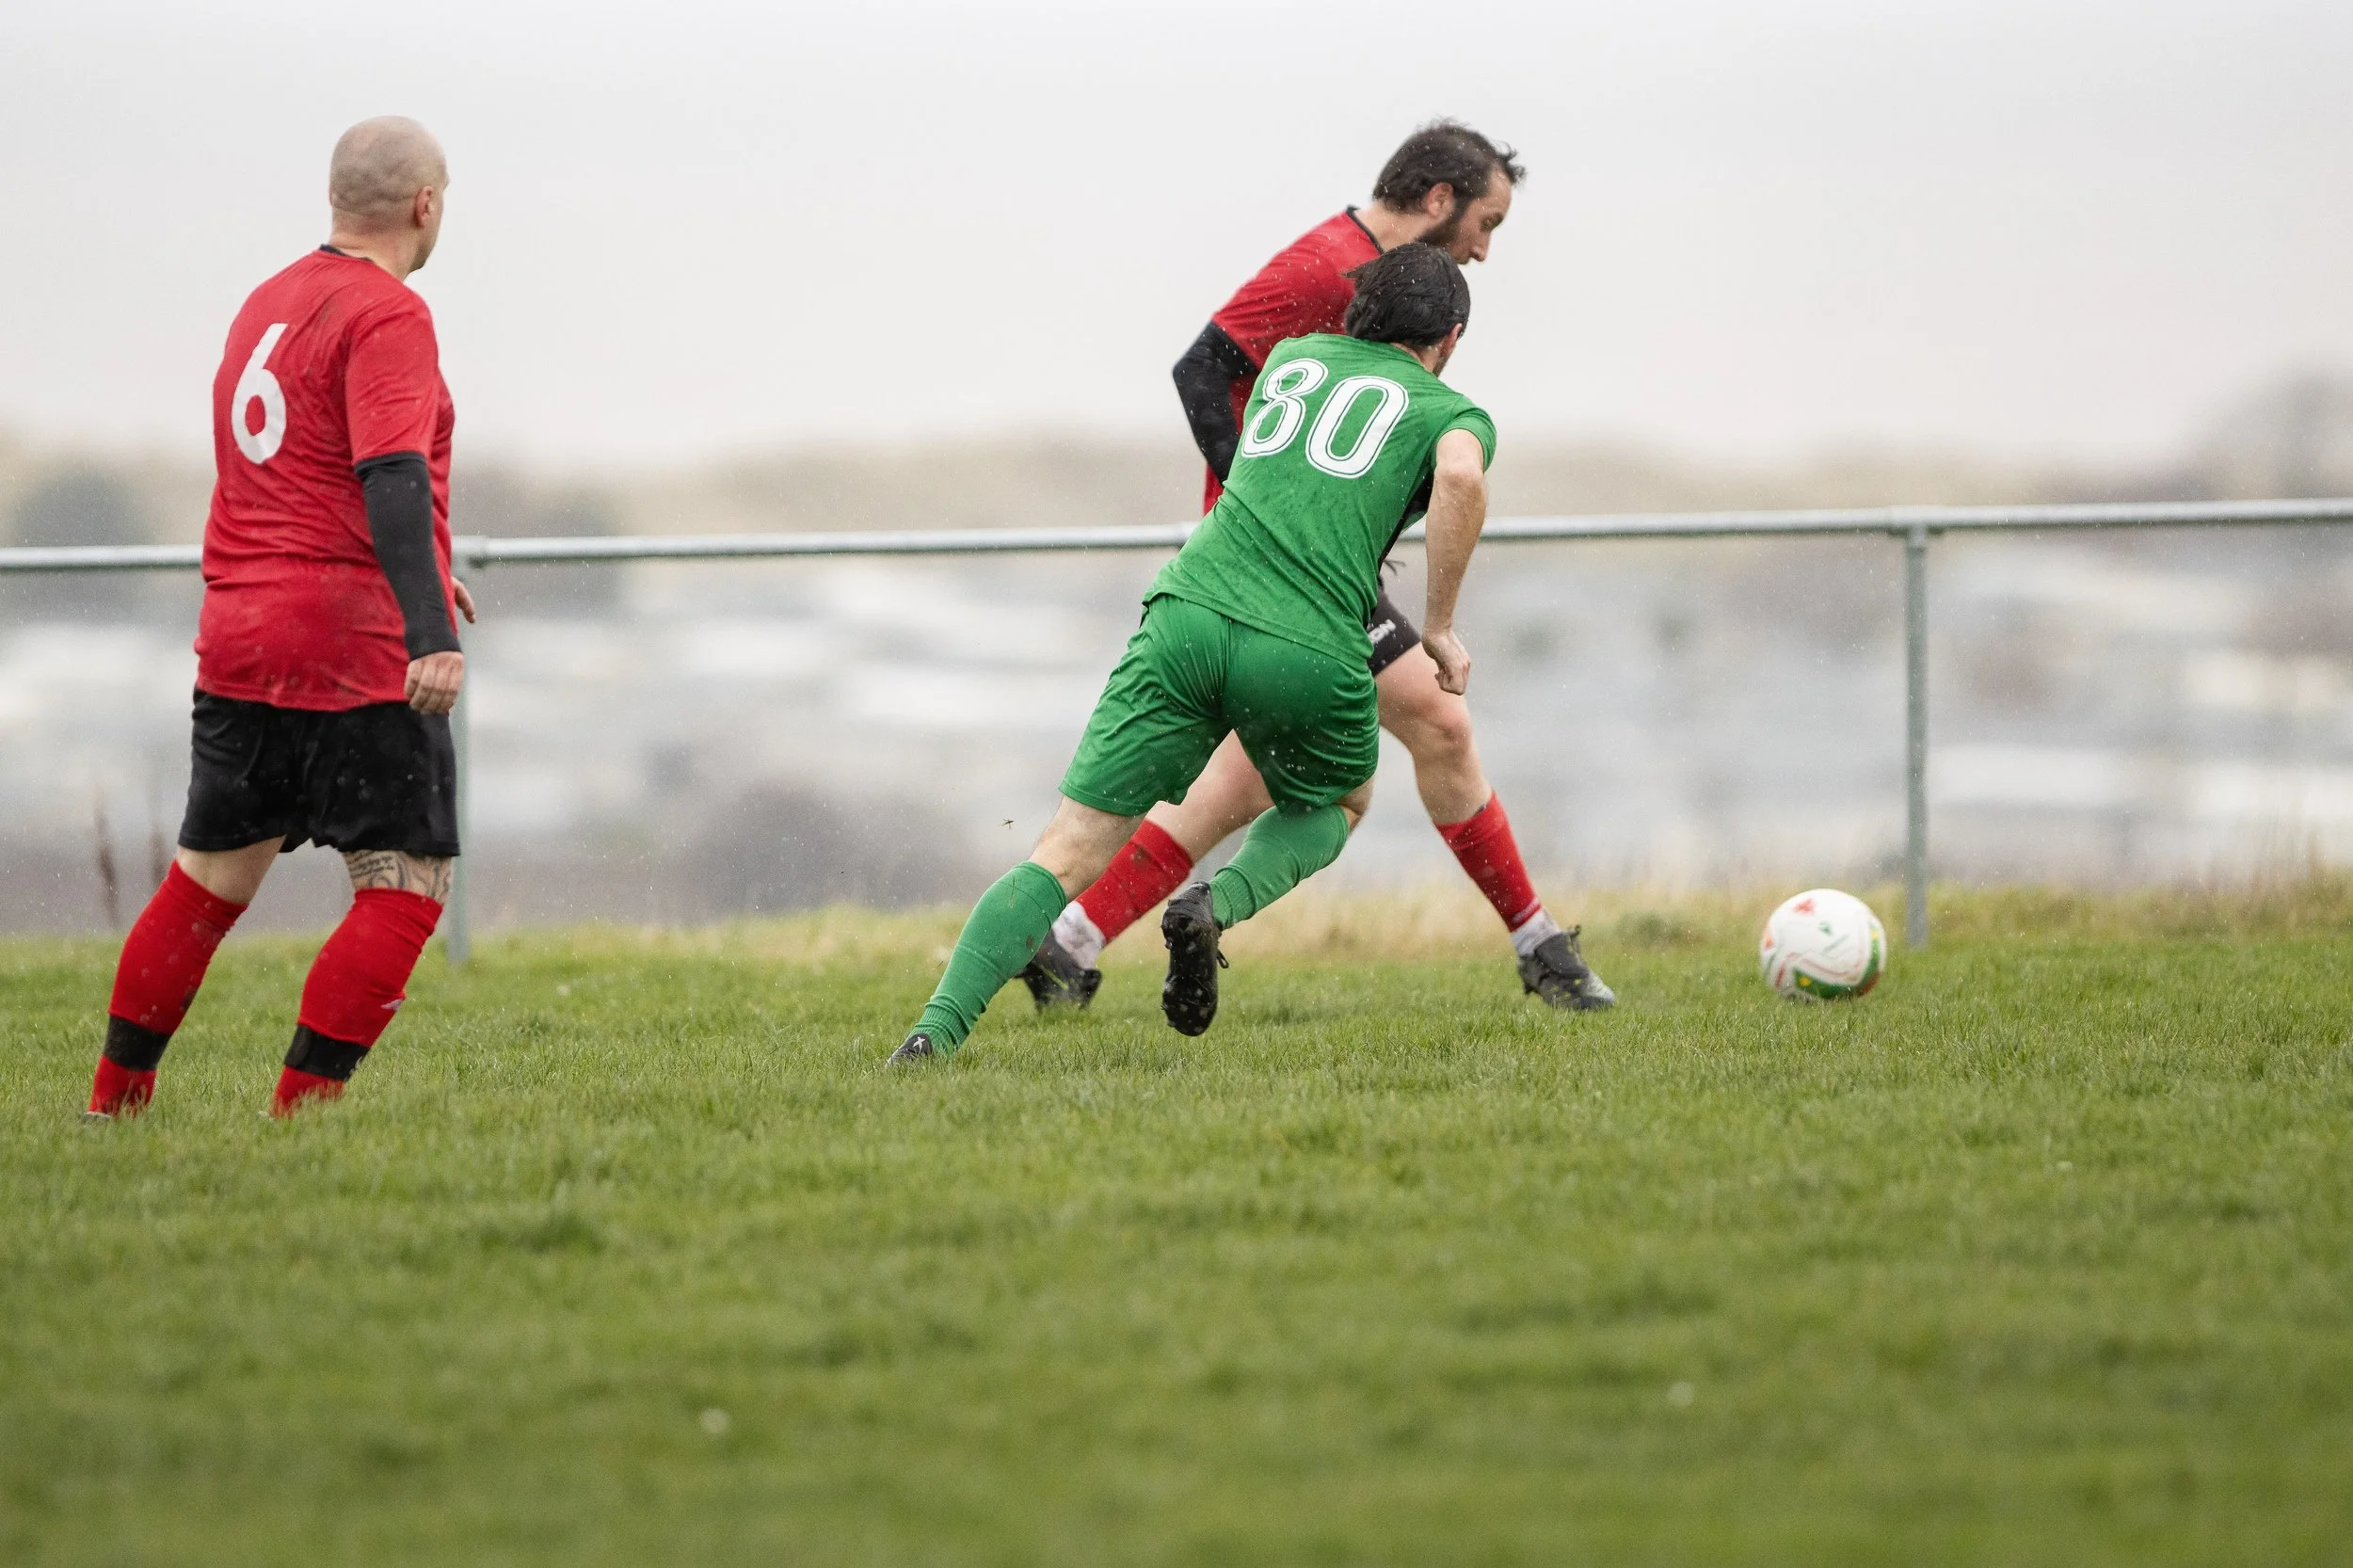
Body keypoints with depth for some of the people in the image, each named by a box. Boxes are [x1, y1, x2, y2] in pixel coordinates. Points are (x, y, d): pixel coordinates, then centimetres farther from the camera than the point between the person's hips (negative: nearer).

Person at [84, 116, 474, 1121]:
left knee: (207, 883, 17)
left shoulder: (268, 303, 17)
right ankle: (301, 1112, -10)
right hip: (352, 655, -8)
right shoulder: (387, 318, -11)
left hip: (237, 643, 8)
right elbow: (394, 477, -23)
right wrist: (429, 631, -31)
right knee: (406, 887, -3)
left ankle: (114, 1104, 21)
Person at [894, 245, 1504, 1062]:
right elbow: (1461, 477, -11)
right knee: (1336, 805, 29)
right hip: (1309, 653, -2)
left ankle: (938, 1028, -16)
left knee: (1068, 852, 3)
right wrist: (1439, 625, -2)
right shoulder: (1455, 414, 13)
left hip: (1189, 617, 2)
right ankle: (1218, 903, -1)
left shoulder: (1293, 357, 27)